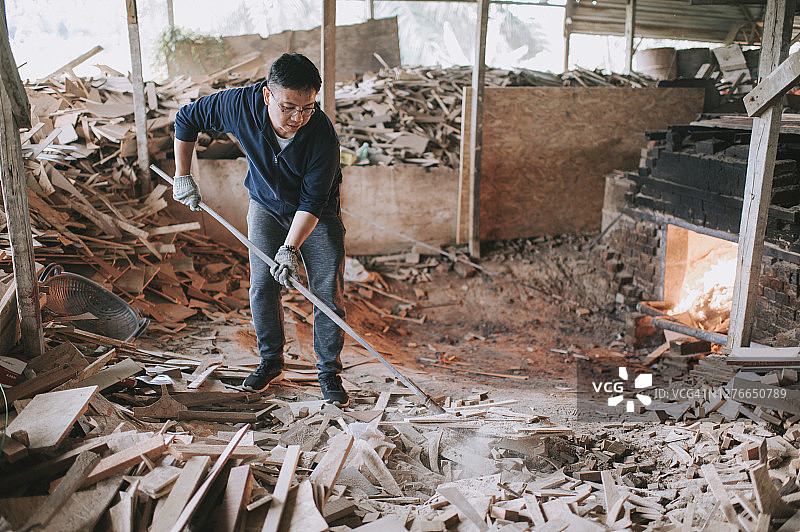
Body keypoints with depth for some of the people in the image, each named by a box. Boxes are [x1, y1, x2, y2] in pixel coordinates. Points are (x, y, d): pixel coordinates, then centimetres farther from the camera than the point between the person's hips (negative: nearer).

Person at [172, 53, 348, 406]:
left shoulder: (322, 135, -33)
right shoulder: (241, 105, -26)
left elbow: (312, 201, -28)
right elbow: (186, 119, -7)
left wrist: (290, 248, -38)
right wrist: (183, 177, -6)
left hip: (317, 215, -2)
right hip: (266, 206, 2)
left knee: (329, 293, -5)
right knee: (262, 285, -2)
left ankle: (329, 372, 11)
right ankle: (271, 361, 19)